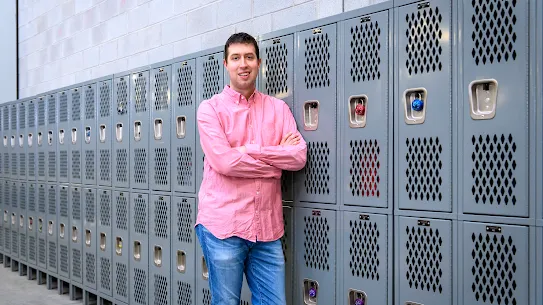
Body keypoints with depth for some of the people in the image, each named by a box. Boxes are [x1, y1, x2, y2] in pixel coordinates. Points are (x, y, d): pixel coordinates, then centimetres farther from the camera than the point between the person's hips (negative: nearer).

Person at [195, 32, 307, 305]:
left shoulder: (278, 108, 10)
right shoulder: (210, 108, 0)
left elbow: (299, 157, -3)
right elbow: (225, 162, -14)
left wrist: (249, 150, -10)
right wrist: (278, 159, -6)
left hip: (268, 228, 3)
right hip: (222, 225, -3)